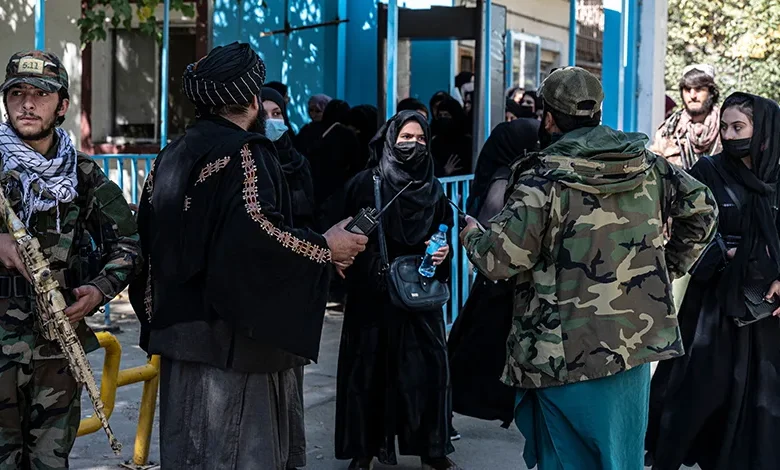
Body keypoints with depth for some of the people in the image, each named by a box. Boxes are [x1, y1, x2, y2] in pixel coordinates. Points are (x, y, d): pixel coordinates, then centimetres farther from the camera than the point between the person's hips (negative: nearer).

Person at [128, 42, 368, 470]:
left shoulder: (174, 154, 12)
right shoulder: (245, 152, -11)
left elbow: (148, 235, 12)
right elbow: (254, 231, -26)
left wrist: (157, 315, 19)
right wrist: (325, 248, -14)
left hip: (178, 327, 8)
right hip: (229, 336, -8)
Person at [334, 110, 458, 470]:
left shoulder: (433, 189, 9)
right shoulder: (365, 183, -2)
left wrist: (443, 252, -6)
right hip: (373, 292, -3)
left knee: (428, 367, 1)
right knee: (369, 368, 3)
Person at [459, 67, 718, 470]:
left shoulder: (543, 178, -13)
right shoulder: (647, 164, 5)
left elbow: (499, 260, -15)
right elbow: (702, 208, 13)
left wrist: (472, 235, 6)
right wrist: (666, 267, 17)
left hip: (570, 356, -6)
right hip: (637, 342, 6)